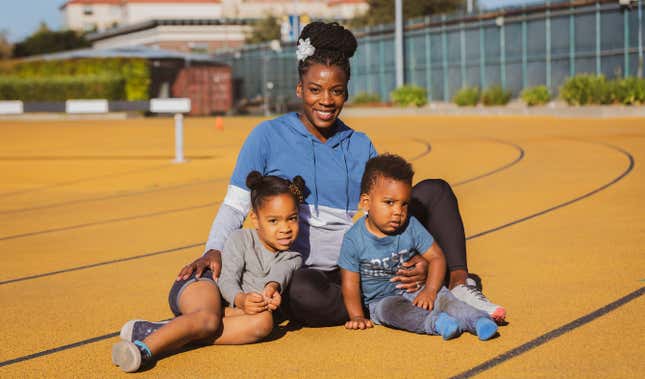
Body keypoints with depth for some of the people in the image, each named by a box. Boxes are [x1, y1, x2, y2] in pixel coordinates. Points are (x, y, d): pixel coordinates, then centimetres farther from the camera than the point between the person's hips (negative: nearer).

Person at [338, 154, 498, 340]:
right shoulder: (354, 240, -13)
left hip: (414, 290, 3)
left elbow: (436, 257, -4)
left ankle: (476, 320, -39)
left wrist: (430, 291, -18)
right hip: (381, 300, -2)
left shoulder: (411, 227, -6)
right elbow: (350, 283, -8)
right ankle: (436, 322, -53)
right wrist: (357, 317, -14)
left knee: (442, 296, -24)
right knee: (390, 308, -34)